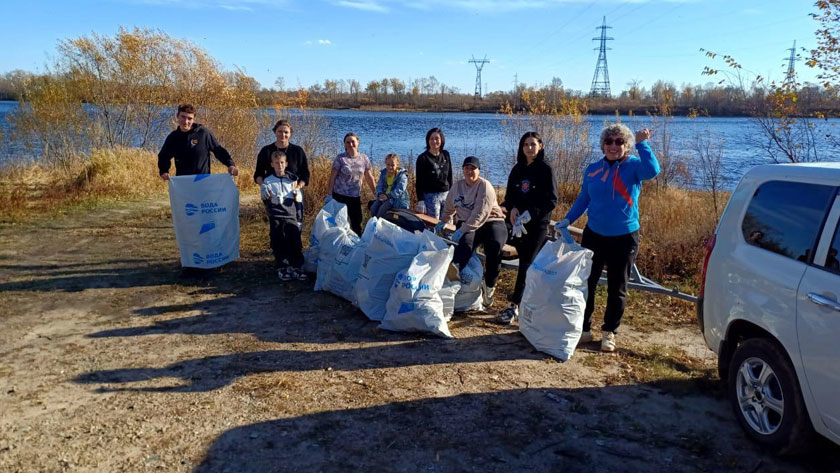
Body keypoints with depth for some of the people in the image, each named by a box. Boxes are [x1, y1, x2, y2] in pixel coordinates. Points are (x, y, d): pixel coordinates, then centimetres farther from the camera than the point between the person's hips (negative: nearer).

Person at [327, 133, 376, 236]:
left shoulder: (364, 159, 6)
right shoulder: (340, 159, -4)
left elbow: (369, 178, 11)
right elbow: (332, 177, -5)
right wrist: (329, 195, -10)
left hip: (356, 197, 3)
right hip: (340, 196, -3)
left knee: (357, 224, 6)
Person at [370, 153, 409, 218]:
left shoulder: (401, 175, -7)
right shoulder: (383, 173, 13)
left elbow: (399, 190, -17)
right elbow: (379, 186, 9)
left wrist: (388, 196, -29)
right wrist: (380, 194, -14)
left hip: (397, 198, -6)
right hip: (384, 196, 6)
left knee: (383, 208, -29)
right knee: (373, 208, -18)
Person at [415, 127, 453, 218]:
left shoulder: (445, 154, 8)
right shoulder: (423, 158, -5)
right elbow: (419, 182, -6)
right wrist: (420, 201, -13)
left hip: (446, 195, 5)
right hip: (430, 196, -5)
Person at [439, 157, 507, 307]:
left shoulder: (485, 186, -10)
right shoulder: (458, 185, 11)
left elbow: (480, 214, -21)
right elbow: (449, 206, 30)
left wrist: (463, 229, -27)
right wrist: (443, 221, 28)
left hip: (491, 222, -5)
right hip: (466, 224, 5)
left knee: (494, 245, -32)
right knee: (465, 242, -30)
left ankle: (489, 285, -20)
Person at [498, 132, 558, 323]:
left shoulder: (545, 169, -6)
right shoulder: (518, 169, 9)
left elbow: (552, 200, -10)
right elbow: (509, 195, 13)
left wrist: (530, 214, -19)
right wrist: (512, 208, -8)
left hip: (538, 224, -5)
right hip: (518, 223, 5)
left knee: (526, 264, -7)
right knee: (526, 262, 10)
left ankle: (514, 305, -7)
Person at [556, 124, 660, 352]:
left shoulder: (633, 166, -5)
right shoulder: (593, 169, 4)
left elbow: (652, 171, -28)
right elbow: (583, 199, 12)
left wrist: (642, 143, -24)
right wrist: (568, 219, 3)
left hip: (624, 238, -3)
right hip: (594, 235, 3)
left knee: (617, 289, 8)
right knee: (586, 283, 7)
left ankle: (609, 333, 22)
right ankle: (583, 329, 20)